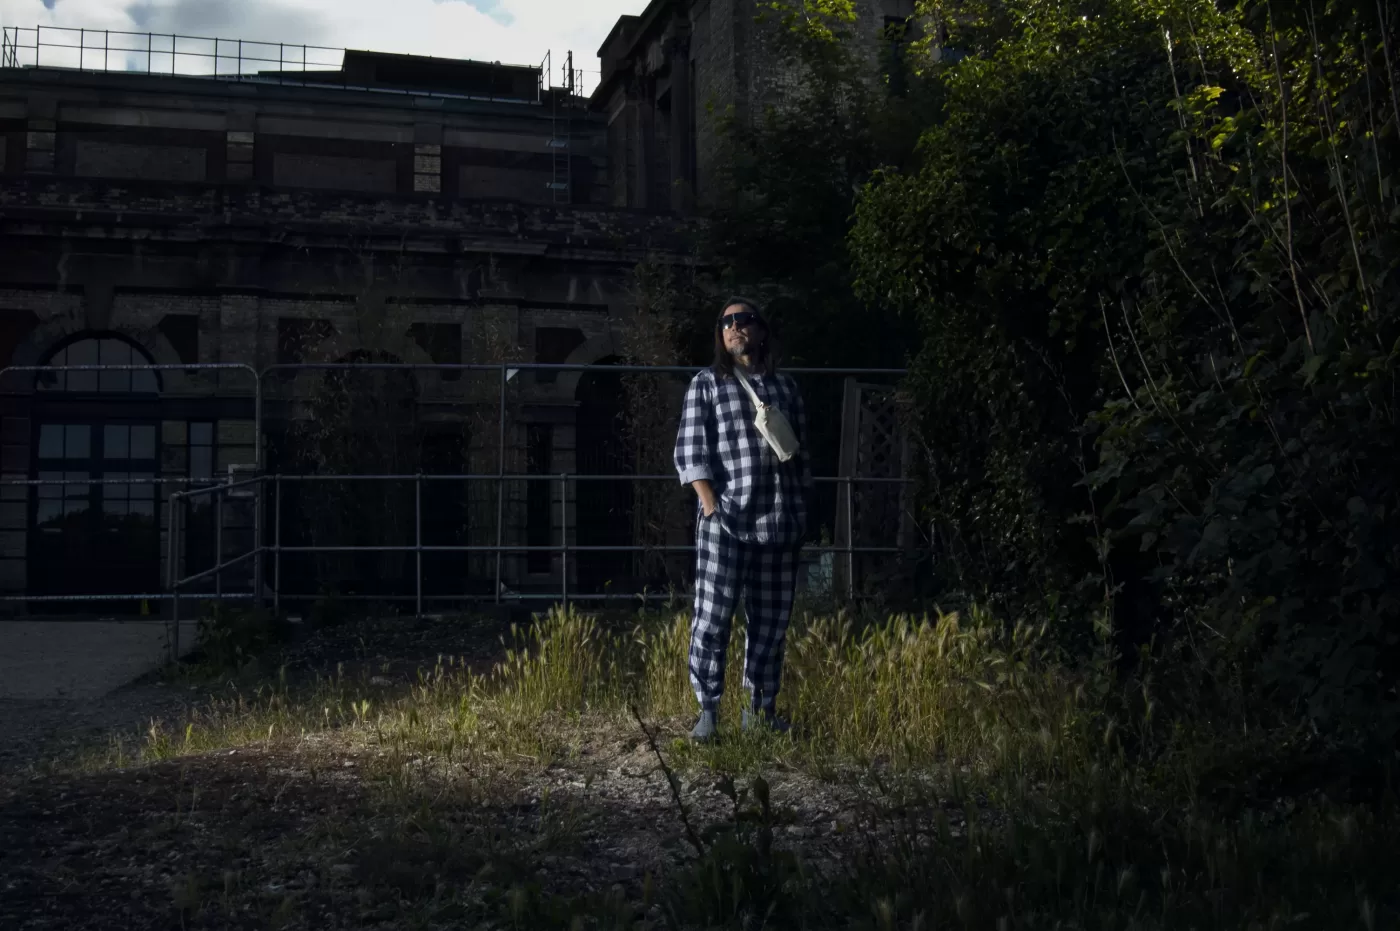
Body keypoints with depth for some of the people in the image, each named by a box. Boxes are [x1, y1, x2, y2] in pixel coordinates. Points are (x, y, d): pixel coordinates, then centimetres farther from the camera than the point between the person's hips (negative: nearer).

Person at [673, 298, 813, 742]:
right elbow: (690, 450, 0)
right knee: (712, 617, -6)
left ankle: (760, 707, 17)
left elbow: (802, 453, 18)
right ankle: (708, 710, 3)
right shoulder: (706, 384, 7)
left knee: (772, 620, 6)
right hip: (725, 520, -3)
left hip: (779, 521, 3)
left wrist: (803, 510, 12)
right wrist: (710, 504, -11)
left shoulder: (786, 387, 16)